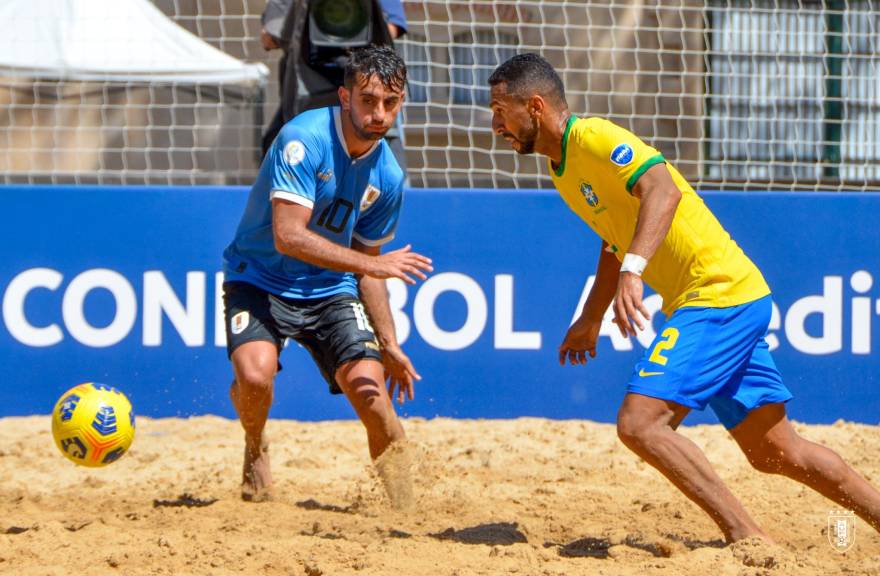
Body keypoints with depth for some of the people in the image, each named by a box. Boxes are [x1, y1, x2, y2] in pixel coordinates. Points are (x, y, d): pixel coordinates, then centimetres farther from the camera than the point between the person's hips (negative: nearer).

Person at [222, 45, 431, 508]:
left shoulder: (387, 177, -1)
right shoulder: (303, 139, -21)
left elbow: (367, 265, 12)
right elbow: (288, 236, -28)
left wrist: (388, 344, 9)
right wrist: (372, 264, -29)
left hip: (330, 290, 4)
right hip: (260, 281, -4)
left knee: (368, 381, -21)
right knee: (255, 372, -30)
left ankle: (391, 453, 11)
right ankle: (255, 449, 3)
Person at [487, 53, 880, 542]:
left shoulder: (593, 137, -14)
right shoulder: (564, 168, 16)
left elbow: (663, 189, -32)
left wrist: (632, 270, -44)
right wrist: (591, 319, 33)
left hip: (721, 294, -10)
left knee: (640, 423, -20)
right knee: (776, 453, 12)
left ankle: (748, 537, -18)